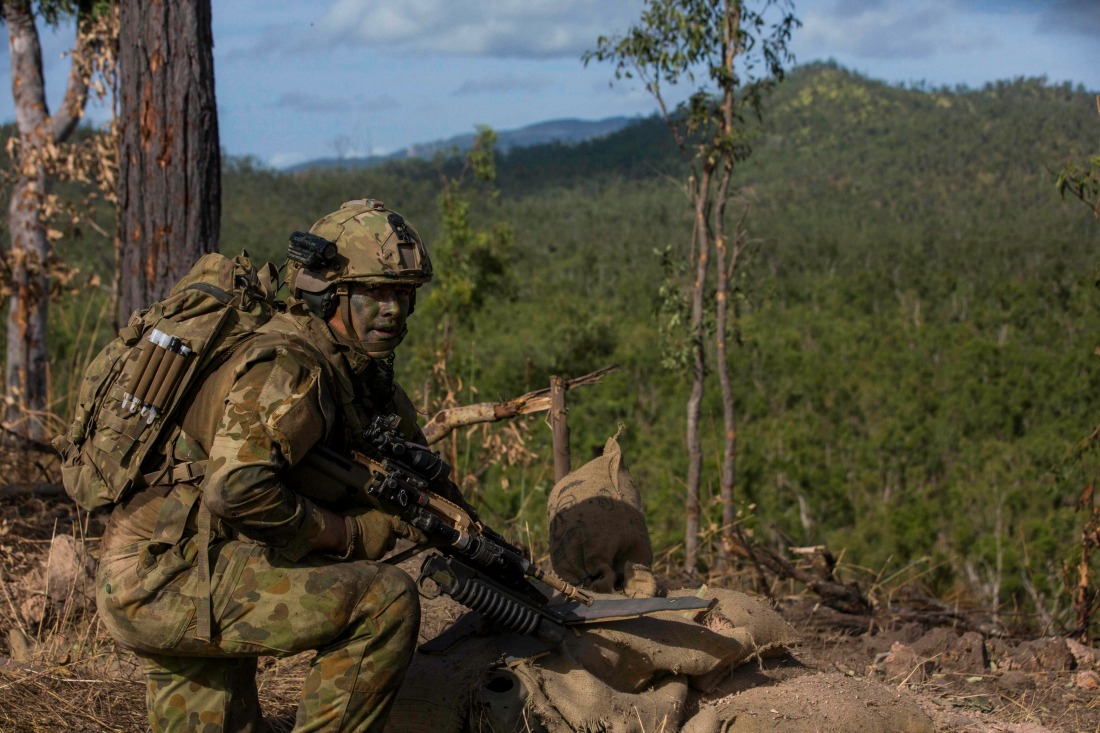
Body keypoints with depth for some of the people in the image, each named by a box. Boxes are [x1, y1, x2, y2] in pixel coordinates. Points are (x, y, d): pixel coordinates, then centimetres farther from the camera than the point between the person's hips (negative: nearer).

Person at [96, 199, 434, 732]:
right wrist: (351, 534, -20)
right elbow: (237, 490, -32)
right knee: (384, 600, -18)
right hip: (167, 574, -10)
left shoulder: (354, 368, 11)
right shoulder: (287, 369, -18)